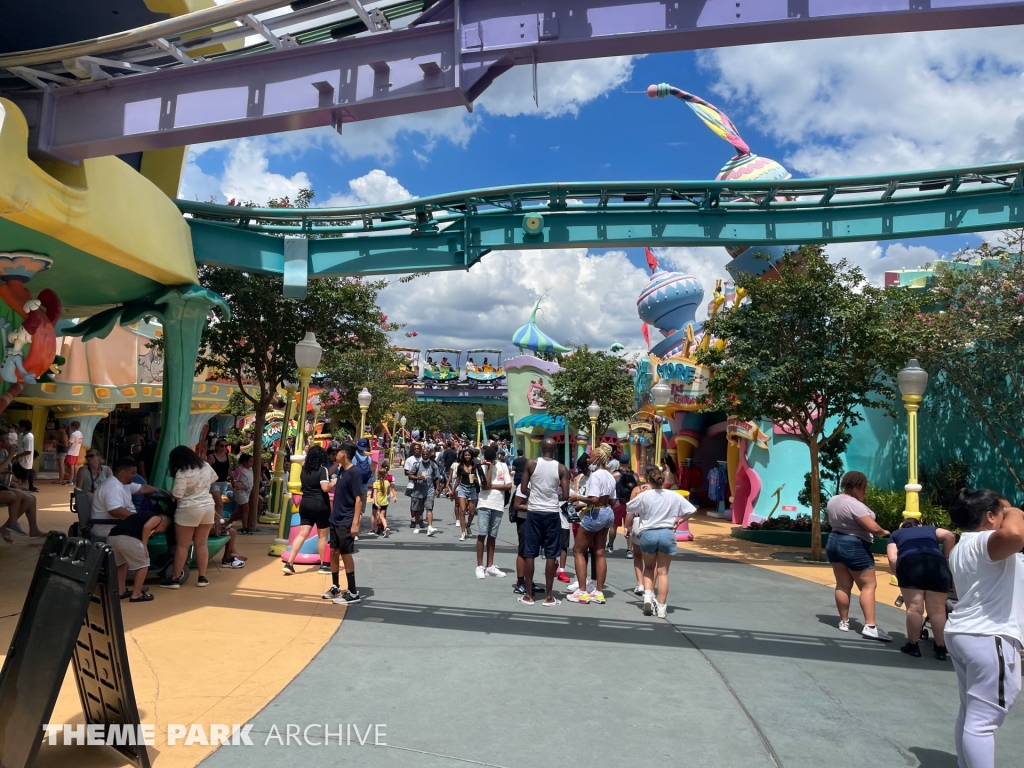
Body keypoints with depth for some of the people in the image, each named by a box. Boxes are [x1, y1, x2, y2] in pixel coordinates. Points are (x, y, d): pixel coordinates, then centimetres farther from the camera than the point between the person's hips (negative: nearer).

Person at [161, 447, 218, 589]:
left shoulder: (182, 473, -16)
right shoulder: (206, 466, 4)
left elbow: (177, 495, -16)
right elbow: (214, 479, 22)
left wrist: (168, 492, 4)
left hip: (189, 510, -6)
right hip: (209, 507, 6)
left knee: (182, 545, 2)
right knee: (201, 544, 10)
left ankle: (175, 578, 7)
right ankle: (202, 577, 10)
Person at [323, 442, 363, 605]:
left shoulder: (355, 472, -17)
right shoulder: (342, 471, 10)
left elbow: (358, 499, -20)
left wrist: (355, 523, -25)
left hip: (347, 522, -9)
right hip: (336, 520, 9)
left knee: (346, 554, -4)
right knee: (334, 552, 14)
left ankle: (353, 593, 5)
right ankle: (335, 587, 29)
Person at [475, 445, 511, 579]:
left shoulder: (503, 466, 6)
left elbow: (509, 485, -2)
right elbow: (486, 484, -16)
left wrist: (492, 486, -8)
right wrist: (490, 466, -13)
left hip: (498, 506, 2)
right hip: (485, 505, -2)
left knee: (492, 536, 10)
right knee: (482, 535, -6)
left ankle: (490, 566, 14)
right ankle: (480, 566, 0)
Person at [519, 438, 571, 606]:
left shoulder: (531, 464, -4)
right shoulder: (561, 469, -3)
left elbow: (523, 489, -2)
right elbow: (565, 496, -6)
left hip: (534, 512, 0)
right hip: (552, 513, 0)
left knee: (530, 553, 6)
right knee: (551, 555, 6)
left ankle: (528, 595, 9)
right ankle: (548, 596, 9)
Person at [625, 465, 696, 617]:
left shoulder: (644, 496, -2)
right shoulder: (673, 496, 0)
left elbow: (629, 510, 7)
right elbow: (691, 511, 3)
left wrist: (627, 526, 22)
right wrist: (678, 521, 12)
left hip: (648, 534, 0)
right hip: (667, 534, 0)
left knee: (649, 567, 23)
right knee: (663, 572, 8)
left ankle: (648, 595, 3)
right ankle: (661, 607, 8)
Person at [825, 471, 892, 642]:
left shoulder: (833, 500, 6)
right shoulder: (855, 505, -21)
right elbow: (873, 528, -23)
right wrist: (884, 532, -4)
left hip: (834, 542, 8)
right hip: (854, 547, -8)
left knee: (842, 585, 12)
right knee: (868, 585, -2)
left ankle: (844, 622, 16)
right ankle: (870, 626, -8)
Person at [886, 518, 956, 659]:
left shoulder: (896, 534, 32)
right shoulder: (930, 529, 36)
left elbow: (892, 559, 14)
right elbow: (950, 536, 14)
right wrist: (945, 558, 21)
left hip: (909, 562, -1)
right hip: (937, 563, 1)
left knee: (914, 608, 1)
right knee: (938, 610, 5)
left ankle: (913, 646, 9)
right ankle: (941, 648, 10)